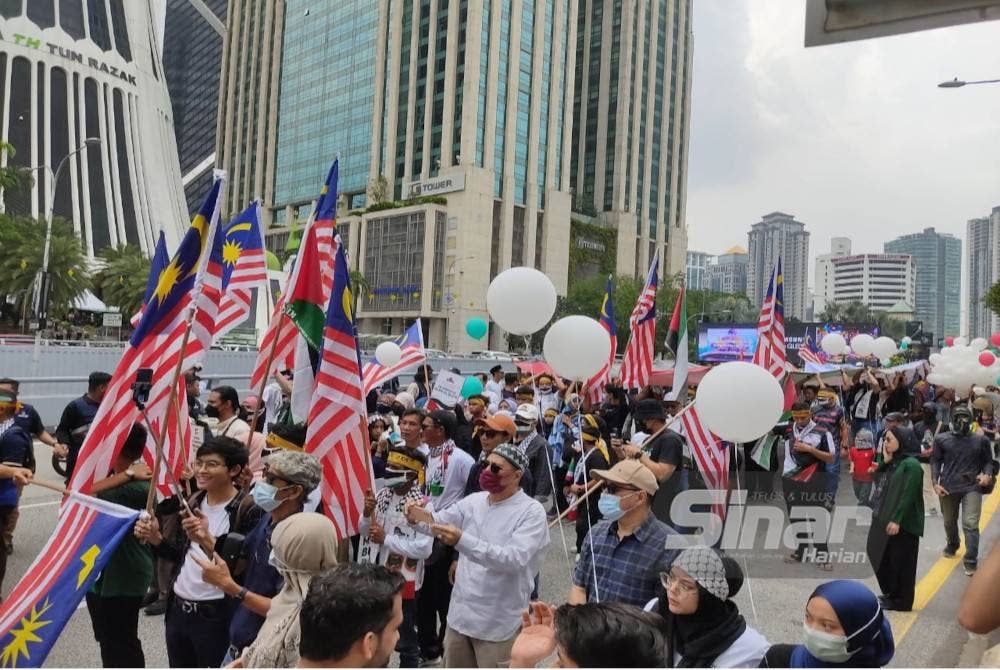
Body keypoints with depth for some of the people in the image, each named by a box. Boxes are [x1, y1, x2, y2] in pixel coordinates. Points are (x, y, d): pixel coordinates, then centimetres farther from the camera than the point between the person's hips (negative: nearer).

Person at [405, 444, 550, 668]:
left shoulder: (532, 512, -16)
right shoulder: (474, 501, 3)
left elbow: (514, 558, -28)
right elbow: (440, 520, -2)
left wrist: (461, 540, -38)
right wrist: (421, 517, -27)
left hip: (499, 623, -6)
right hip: (461, 614, 6)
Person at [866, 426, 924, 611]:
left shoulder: (911, 464, -14)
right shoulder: (894, 462, 14)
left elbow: (908, 494, -20)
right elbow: (880, 484, 15)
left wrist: (897, 520, -23)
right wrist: (885, 462, 5)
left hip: (902, 524, -9)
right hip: (886, 521, 9)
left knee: (900, 562, 1)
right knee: (883, 559, 16)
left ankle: (901, 601, 11)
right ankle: (891, 594, 30)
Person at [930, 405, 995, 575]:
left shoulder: (981, 440, 1)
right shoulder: (941, 439, 1)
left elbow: (988, 461, 10)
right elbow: (935, 461, 4)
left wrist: (987, 474, -10)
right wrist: (936, 483, -5)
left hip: (972, 488, -2)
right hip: (948, 488, 2)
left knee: (970, 524, -11)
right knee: (949, 522, 19)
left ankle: (971, 561, -4)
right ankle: (952, 545, 45)